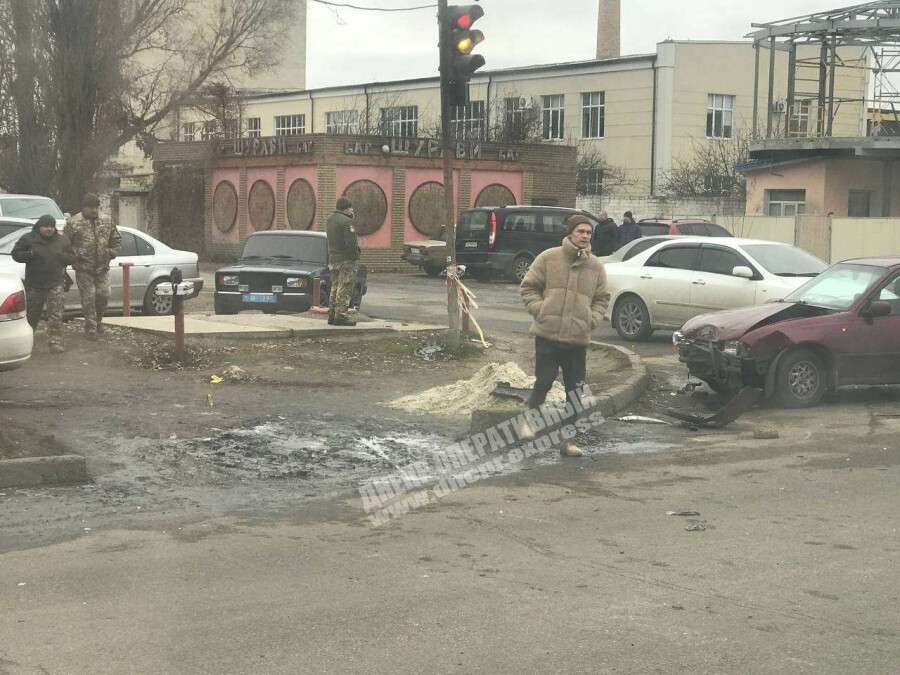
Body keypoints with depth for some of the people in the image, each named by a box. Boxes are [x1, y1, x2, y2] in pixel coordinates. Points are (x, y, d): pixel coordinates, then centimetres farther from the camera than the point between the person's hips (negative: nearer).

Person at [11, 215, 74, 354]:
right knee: (31, 314, 10)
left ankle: (55, 343, -7)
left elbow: (71, 258, 13)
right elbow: (16, 254, 3)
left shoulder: (63, 240, 7)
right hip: (34, 284, 0)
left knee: (56, 316, -9)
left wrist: (63, 257, -9)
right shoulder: (28, 239, 1)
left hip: (56, 284, 0)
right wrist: (30, 254, -14)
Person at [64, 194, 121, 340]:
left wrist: (111, 252, 4)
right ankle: (90, 328, 6)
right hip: (83, 268, -3)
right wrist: (76, 254, -12)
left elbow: (116, 240, 18)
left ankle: (98, 321, 26)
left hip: (102, 267, 3)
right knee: (88, 298, -3)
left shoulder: (107, 222, 7)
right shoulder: (73, 222, -5)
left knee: (103, 295, 1)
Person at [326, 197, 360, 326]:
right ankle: (341, 315, -7)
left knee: (335, 287, 15)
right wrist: (355, 256, -9)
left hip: (333, 259, 9)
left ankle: (332, 314, 17)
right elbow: (351, 242, -21)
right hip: (346, 259, -9)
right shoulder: (346, 221, -15)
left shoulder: (330, 220, 13)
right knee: (345, 289, -6)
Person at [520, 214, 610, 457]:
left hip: (578, 339, 3)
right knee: (543, 382, -5)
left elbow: (602, 299, 17)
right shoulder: (548, 258, -1)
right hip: (548, 335, -3)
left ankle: (569, 439, 15)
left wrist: (593, 319, 0)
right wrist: (539, 309, -9)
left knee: (575, 391, 5)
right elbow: (529, 287, 4)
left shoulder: (596, 267, 8)